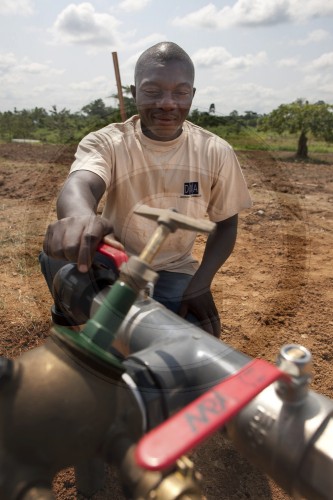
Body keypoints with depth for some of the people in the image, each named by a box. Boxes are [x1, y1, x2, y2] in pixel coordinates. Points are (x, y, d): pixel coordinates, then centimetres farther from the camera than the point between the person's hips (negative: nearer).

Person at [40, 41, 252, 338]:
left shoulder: (217, 153, -8)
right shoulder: (106, 143, -14)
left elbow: (225, 223, 1)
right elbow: (79, 185, -36)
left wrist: (200, 284, -15)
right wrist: (81, 217, -62)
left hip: (173, 272, 2)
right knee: (59, 254, -28)